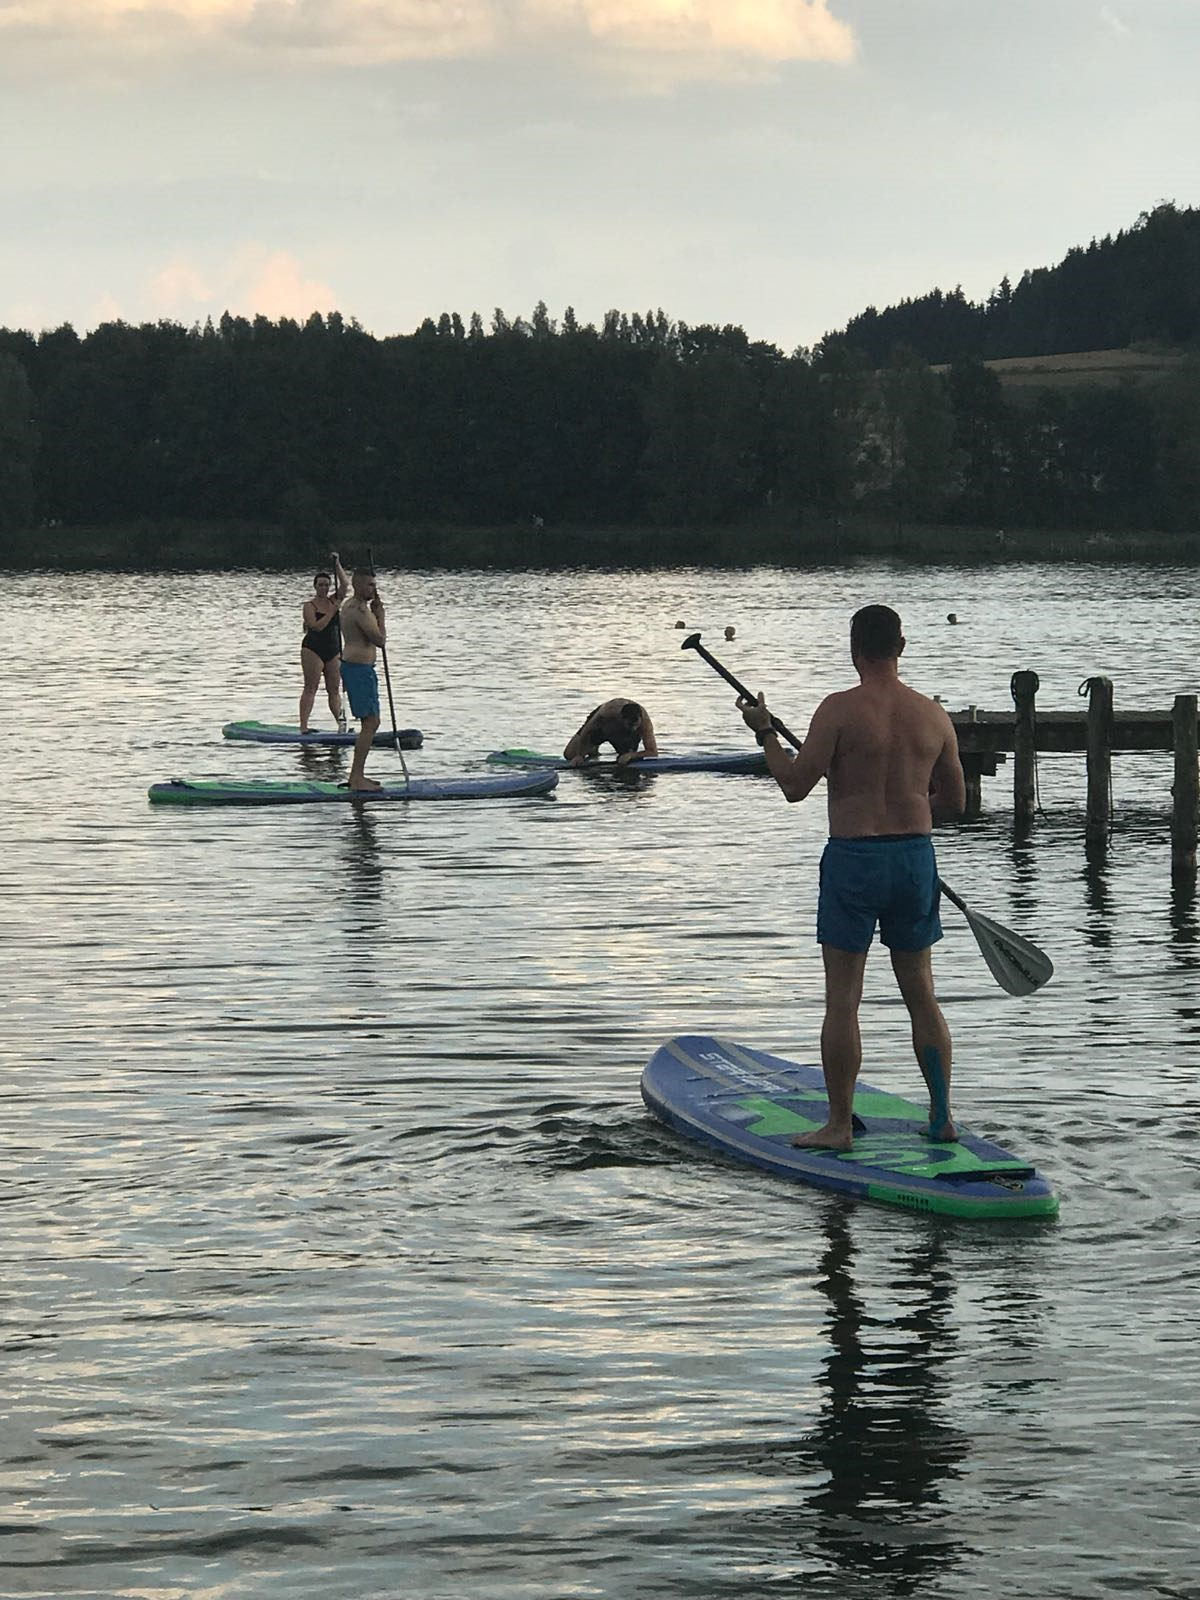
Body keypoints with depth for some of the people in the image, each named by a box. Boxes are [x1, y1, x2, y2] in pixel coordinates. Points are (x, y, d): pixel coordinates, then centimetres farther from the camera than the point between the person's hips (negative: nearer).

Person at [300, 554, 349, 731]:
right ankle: (303, 727, -13)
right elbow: (316, 626, -20)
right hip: (313, 649, -6)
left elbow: (345, 584, -2)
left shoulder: (333, 601, 10)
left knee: (334, 689, 3)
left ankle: (340, 718, 0)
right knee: (310, 688, -10)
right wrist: (333, 611, -20)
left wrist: (337, 564, -6)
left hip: (333, 650, 6)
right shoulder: (309, 606, -6)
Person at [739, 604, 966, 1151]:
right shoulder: (933, 716, 2)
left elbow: (795, 785, -11)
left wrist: (765, 732, 3)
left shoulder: (839, 710, -12)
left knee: (842, 1000, 2)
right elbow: (955, 802, 11)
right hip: (916, 856, 4)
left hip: (854, 859, -4)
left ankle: (839, 1124, 4)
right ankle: (942, 1115, 17)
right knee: (921, 994, 14)